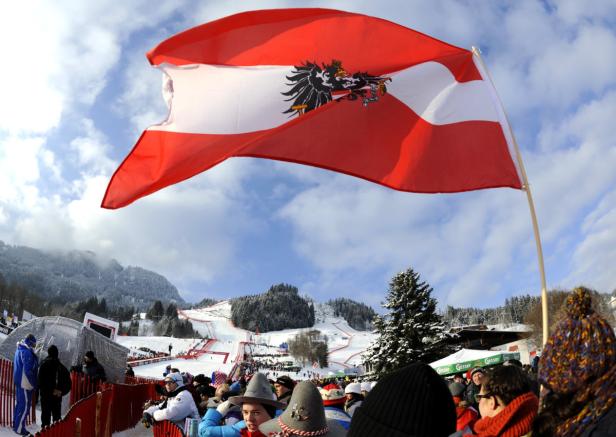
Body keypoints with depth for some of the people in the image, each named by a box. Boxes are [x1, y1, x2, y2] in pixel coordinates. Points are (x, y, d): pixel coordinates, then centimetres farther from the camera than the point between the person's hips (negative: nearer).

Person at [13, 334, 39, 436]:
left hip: (18, 381, 10)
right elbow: (28, 370, -23)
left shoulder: (19, 349, 11)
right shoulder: (27, 352, -20)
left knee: (19, 403, 19)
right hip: (25, 382, -10)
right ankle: (20, 428, 1)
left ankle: (16, 425, 28)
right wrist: (33, 384, -15)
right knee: (25, 405, -4)